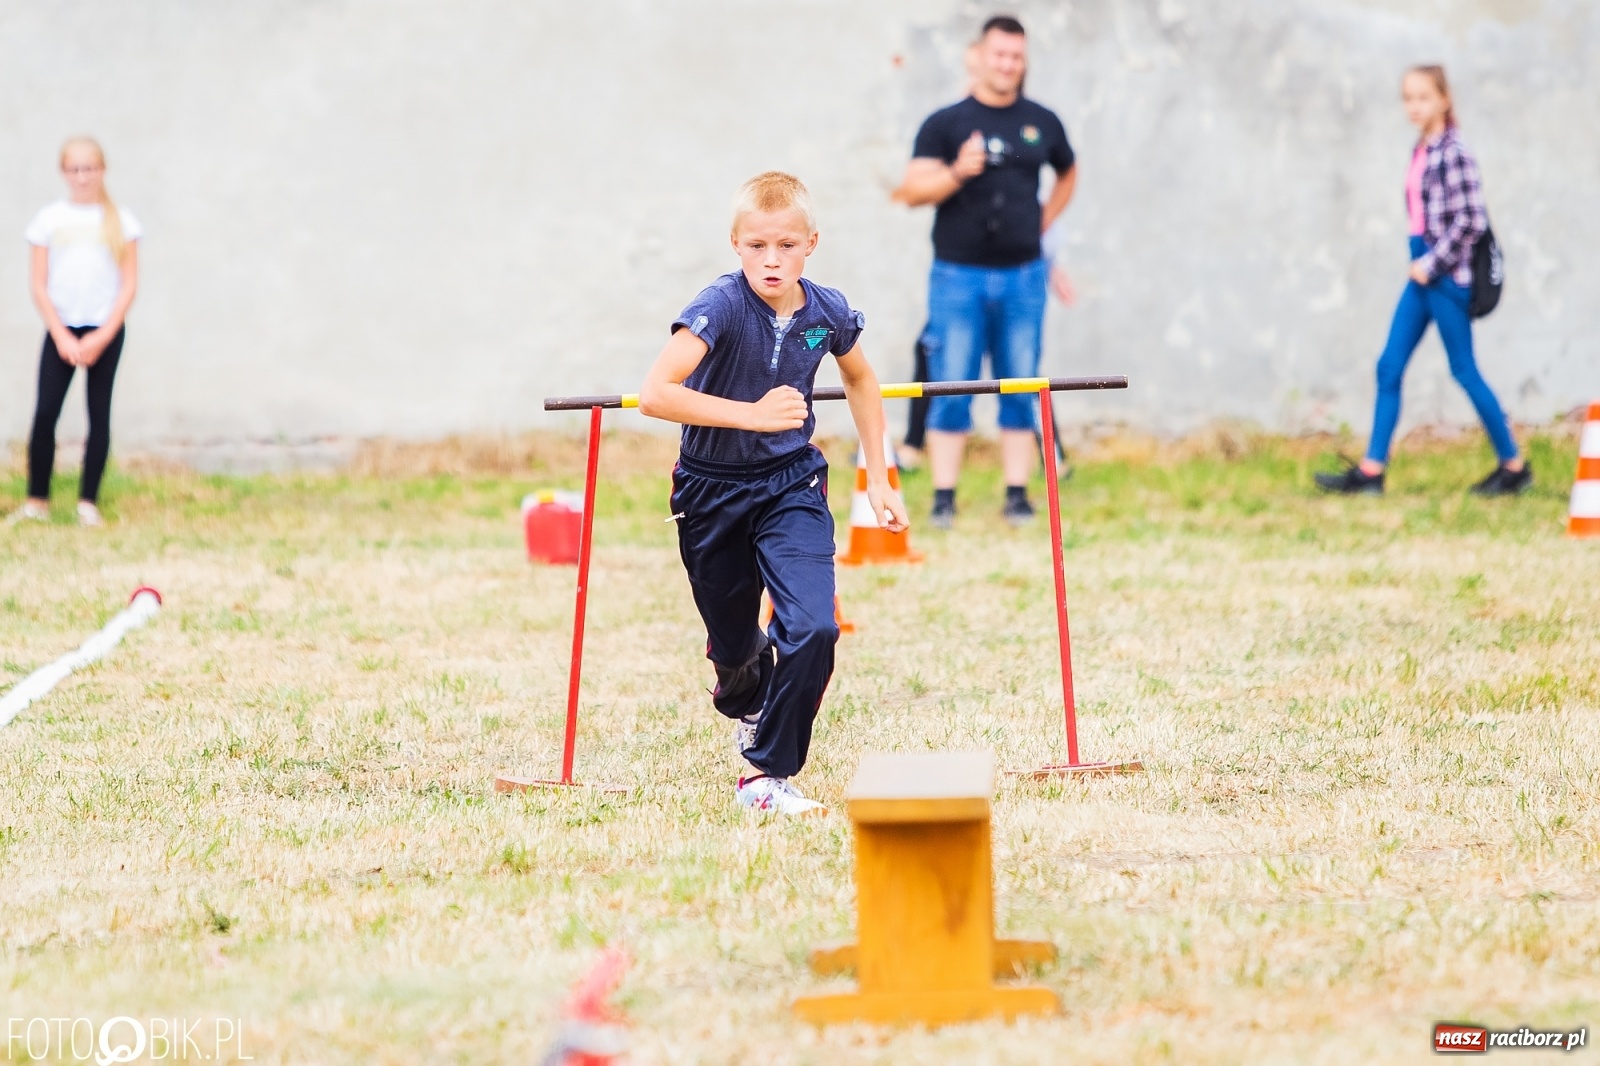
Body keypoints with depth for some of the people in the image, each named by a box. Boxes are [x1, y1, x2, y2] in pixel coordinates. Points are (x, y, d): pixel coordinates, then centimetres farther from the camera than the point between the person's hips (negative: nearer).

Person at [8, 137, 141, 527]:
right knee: (45, 411, -9)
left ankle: (88, 502, 5)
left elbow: (129, 285, 0)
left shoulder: (119, 220, 3)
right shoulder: (49, 220, 3)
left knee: (99, 413, 0)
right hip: (61, 328, 0)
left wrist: (101, 337, -9)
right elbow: (39, 286, 2)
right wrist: (62, 337, -7)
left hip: (105, 329, 0)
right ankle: (37, 500, -2)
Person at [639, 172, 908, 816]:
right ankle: (746, 703, 52)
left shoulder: (828, 313, -9)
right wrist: (752, 414, -41)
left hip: (791, 483, 2)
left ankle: (767, 774, -3)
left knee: (813, 628, -19)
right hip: (712, 492, -2)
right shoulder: (721, 307, -23)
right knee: (733, 645, 14)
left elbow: (860, 380, 14)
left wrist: (878, 478, 14)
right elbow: (654, 394, -35)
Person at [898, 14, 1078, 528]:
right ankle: (944, 498, 1)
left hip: (1023, 275, 3)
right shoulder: (945, 123, 0)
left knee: (1020, 389, 3)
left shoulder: (1042, 123, 10)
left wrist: (1043, 219, 14)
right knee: (951, 388, -3)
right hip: (958, 274, -3)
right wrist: (957, 173, -24)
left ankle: (1017, 495, 9)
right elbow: (912, 189, -8)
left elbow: (1068, 174, 28)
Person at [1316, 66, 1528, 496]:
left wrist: (1433, 264, -15)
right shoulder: (1422, 151, 10)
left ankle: (1514, 466, 11)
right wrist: (1421, 264, 9)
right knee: (1389, 367, 5)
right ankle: (1371, 470, 8)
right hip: (1424, 272, 8)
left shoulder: (1453, 153, -15)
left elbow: (1472, 219, -19)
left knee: (1464, 371, 0)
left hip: (1448, 277, -8)